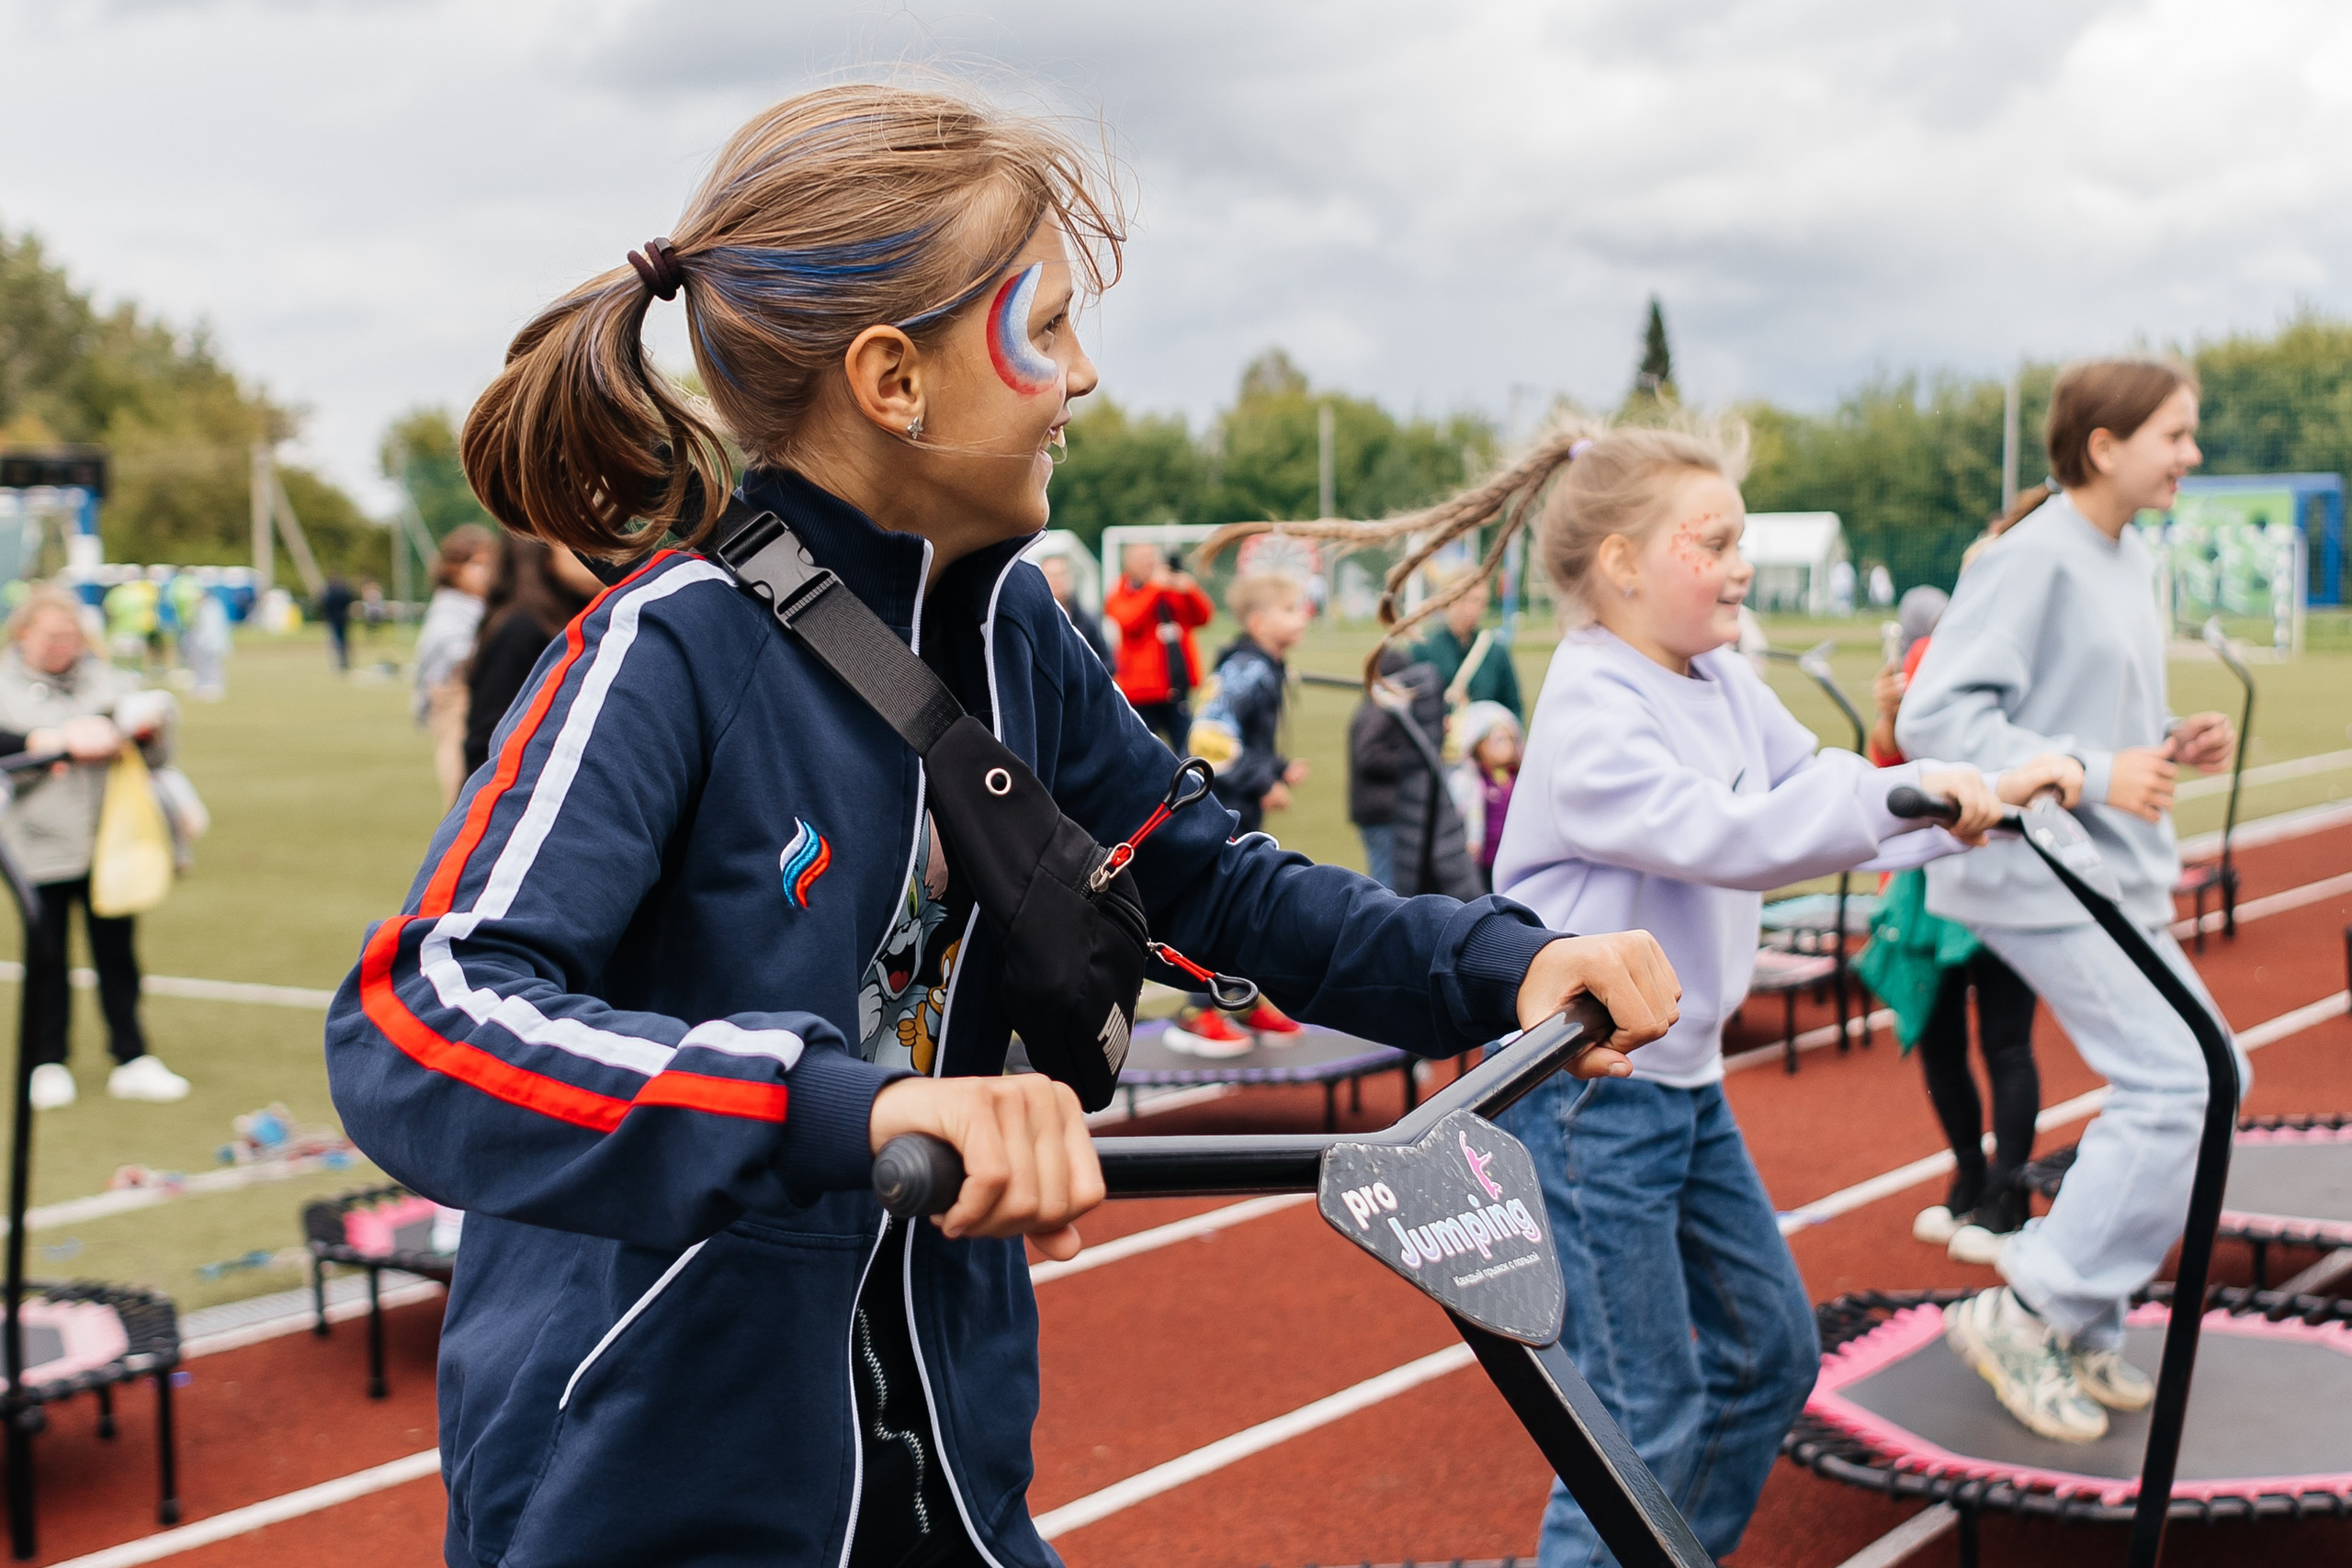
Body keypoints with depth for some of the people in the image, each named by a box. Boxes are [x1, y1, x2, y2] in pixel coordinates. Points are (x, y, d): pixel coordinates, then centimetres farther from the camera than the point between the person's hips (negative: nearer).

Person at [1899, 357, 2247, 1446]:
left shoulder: (2128, 561, 14)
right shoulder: (2034, 558, -15)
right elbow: (1935, 715, -22)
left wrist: (2170, 746, 3)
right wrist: (2087, 775, -26)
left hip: (2118, 880, 10)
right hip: (2043, 880, -10)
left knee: (2195, 1083, 11)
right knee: (2178, 1088, -14)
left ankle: (2079, 1330, 21)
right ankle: (2029, 1314, -3)